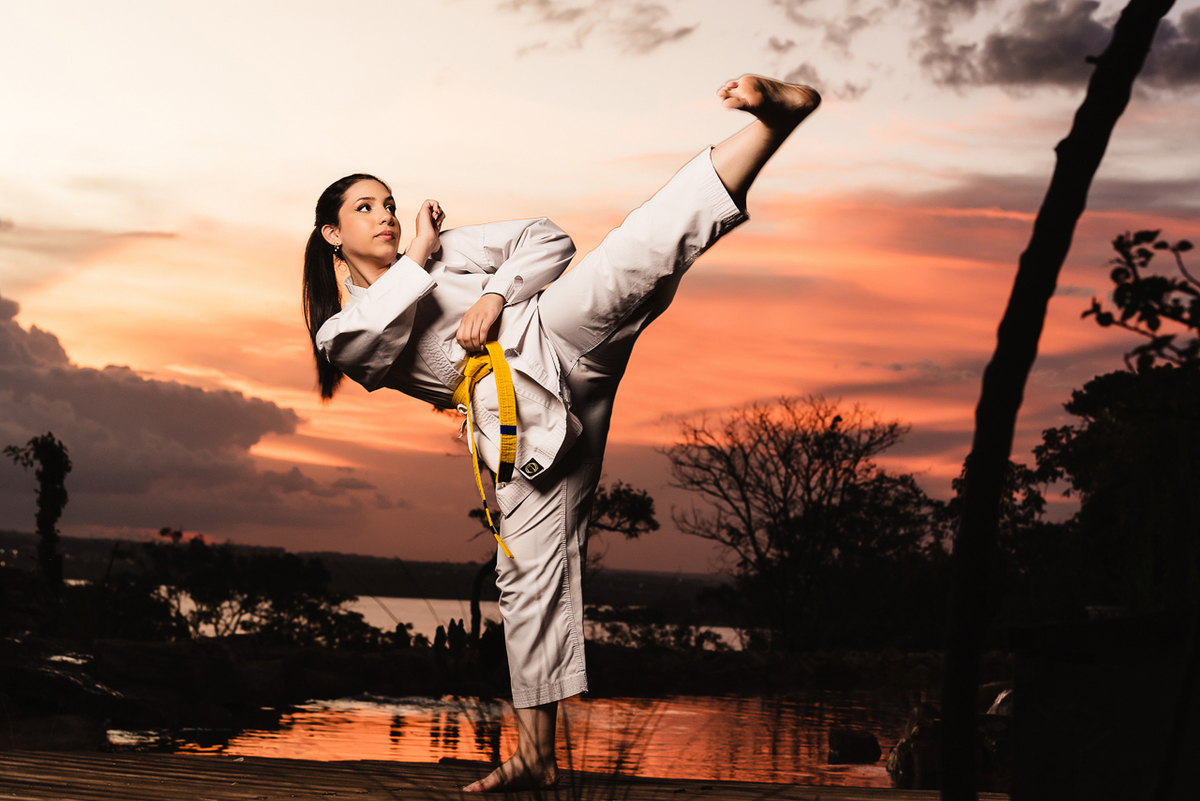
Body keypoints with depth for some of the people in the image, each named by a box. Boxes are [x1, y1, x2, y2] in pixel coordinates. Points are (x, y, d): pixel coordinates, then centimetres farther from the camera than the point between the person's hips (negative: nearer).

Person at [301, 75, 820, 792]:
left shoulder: (445, 248, 20)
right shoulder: (342, 336, 18)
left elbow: (549, 239, 10)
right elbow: (378, 334, -9)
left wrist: (495, 296, -5)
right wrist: (418, 258, -1)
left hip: (553, 339, -1)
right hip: (522, 418, 1)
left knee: (644, 249, -28)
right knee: (530, 571, 0)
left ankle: (775, 116, -45)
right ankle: (537, 754, 11)